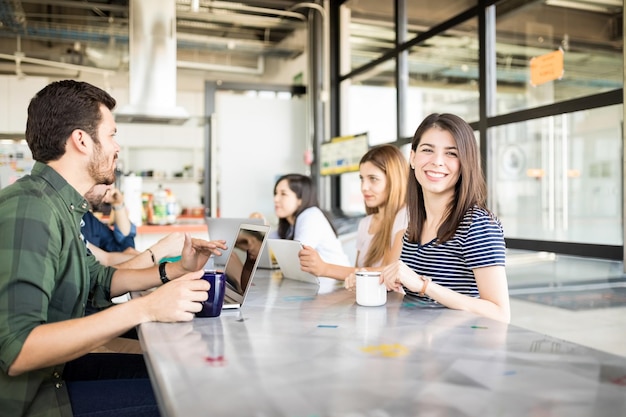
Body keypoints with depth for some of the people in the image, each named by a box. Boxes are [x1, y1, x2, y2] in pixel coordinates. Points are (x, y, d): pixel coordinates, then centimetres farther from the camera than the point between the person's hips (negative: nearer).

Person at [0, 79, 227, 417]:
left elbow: (99, 280, 17)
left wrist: (176, 270, 5)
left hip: (52, 370, 9)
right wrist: (144, 308, -33)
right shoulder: (29, 210, -25)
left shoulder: (60, 205, 6)